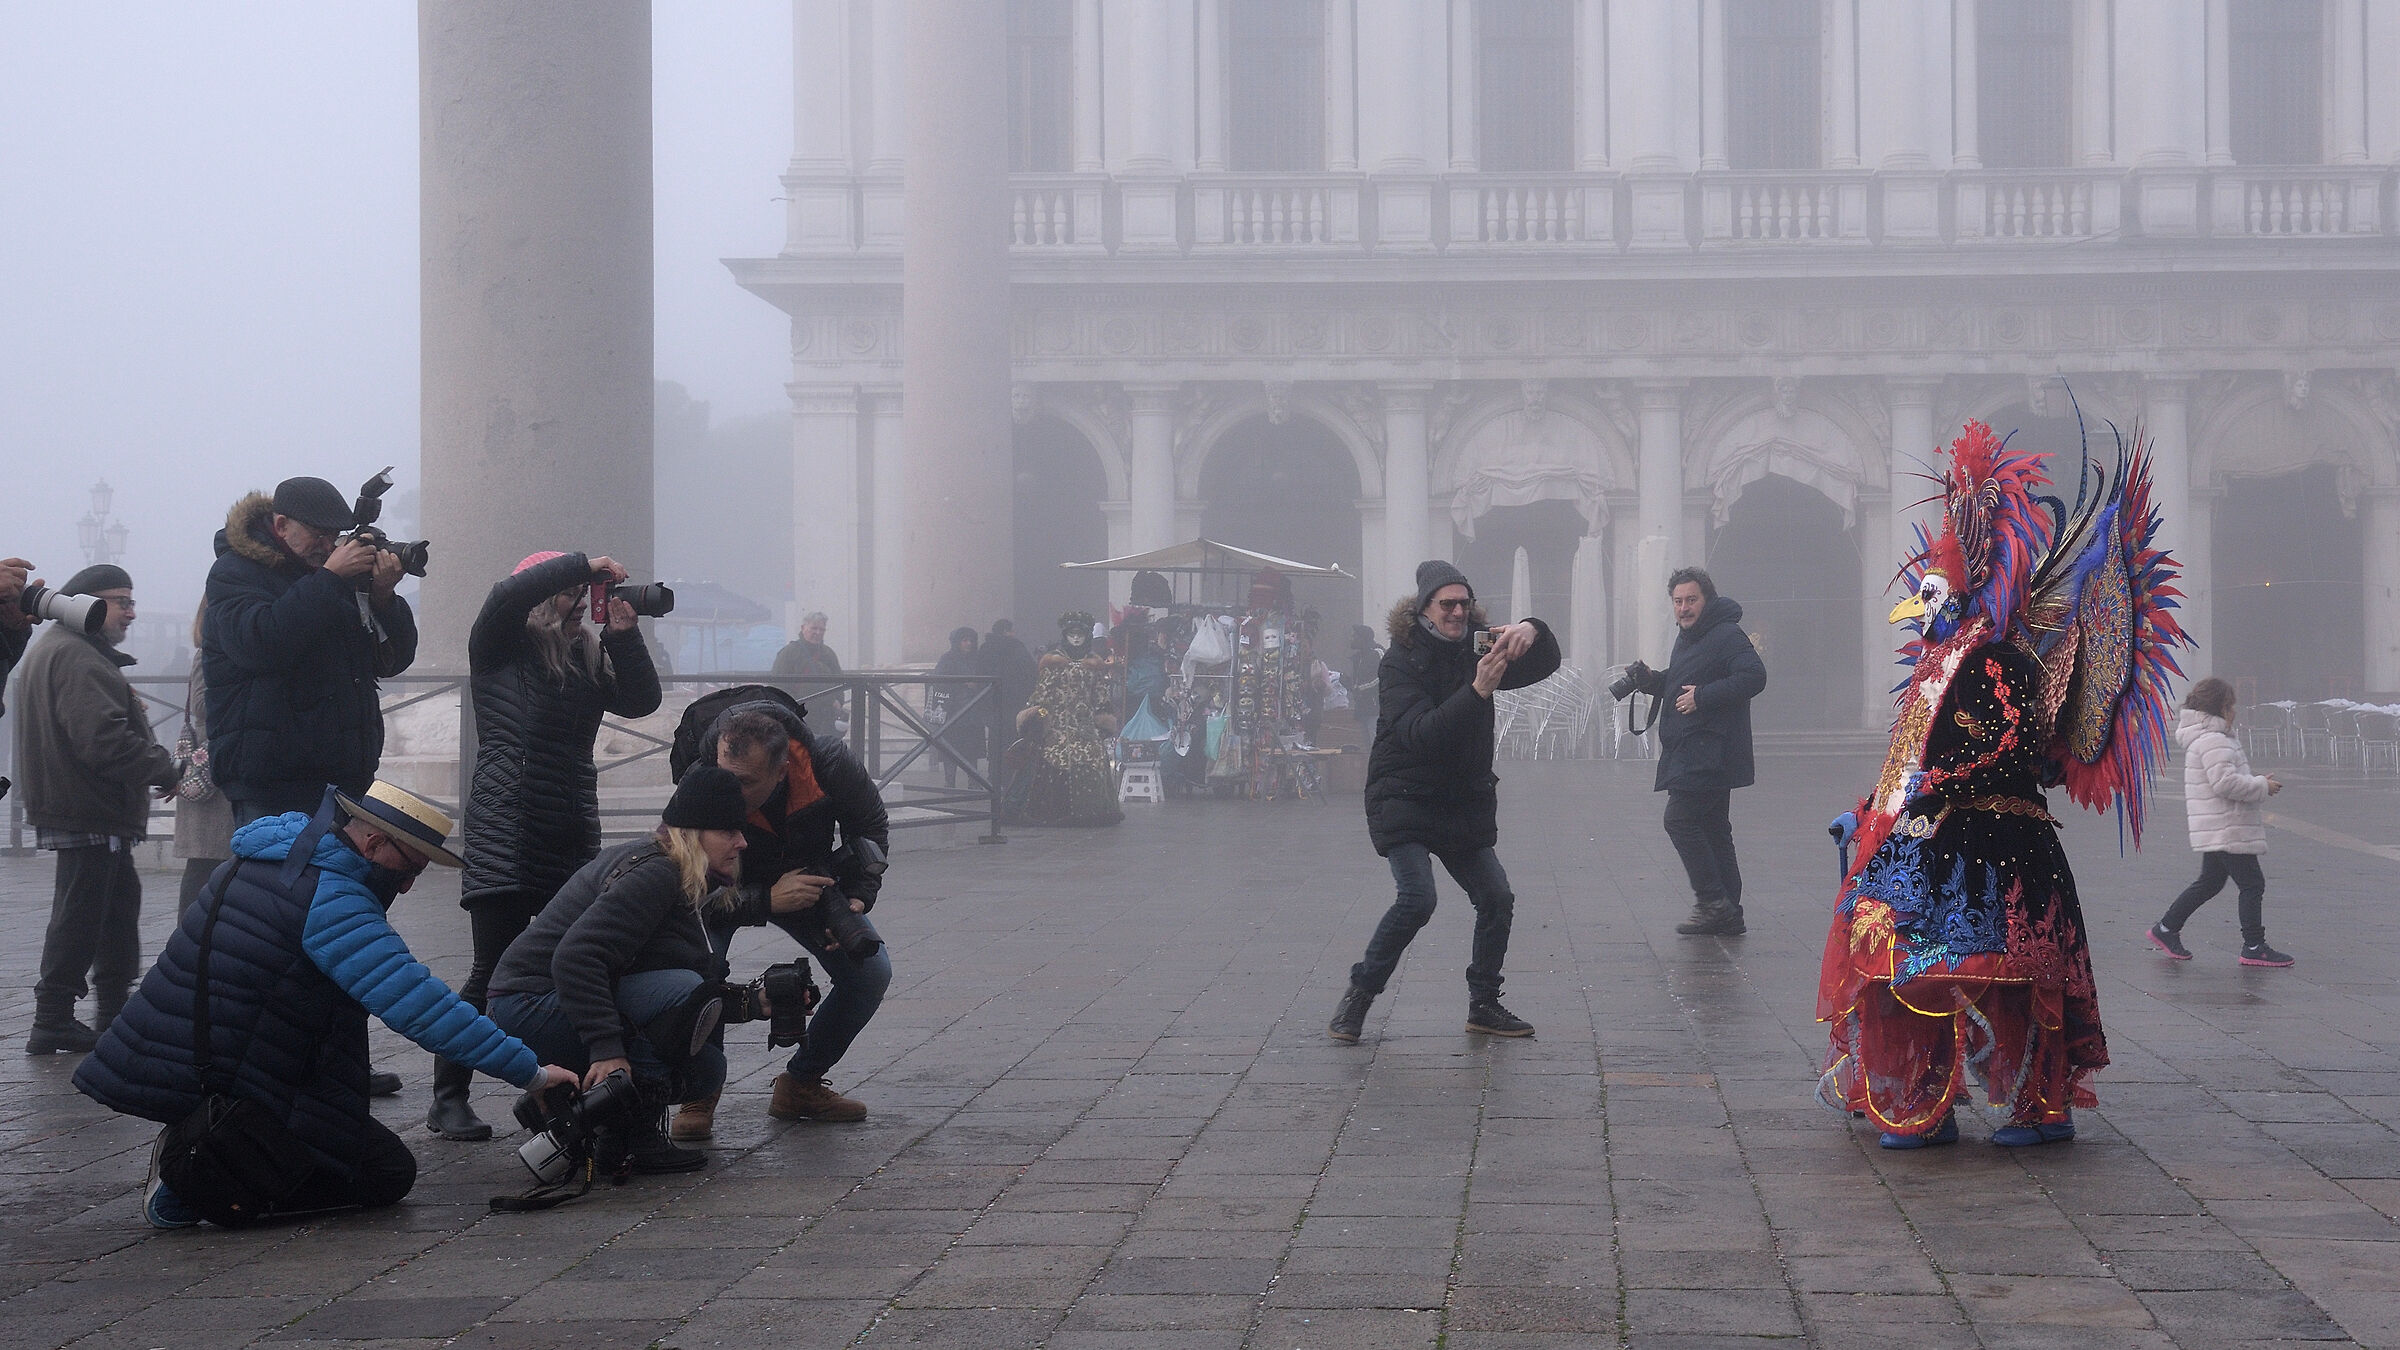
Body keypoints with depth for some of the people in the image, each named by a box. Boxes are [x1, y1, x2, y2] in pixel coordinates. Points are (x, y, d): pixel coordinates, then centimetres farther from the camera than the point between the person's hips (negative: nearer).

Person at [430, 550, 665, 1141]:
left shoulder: (590, 656, 15)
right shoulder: (498, 649, 2)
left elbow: (641, 700, 4)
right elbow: (506, 595, -17)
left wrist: (623, 632, -7)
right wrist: (584, 564, -14)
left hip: (573, 835, 5)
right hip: (505, 831, -5)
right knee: (497, 968, -7)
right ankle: (448, 1098, 2)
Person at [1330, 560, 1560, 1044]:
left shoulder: (1475, 648, 3)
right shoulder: (1401, 661, -13)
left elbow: (1545, 664, -2)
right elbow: (1420, 734, -26)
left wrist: (1532, 632, -26)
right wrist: (1477, 691, -37)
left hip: (1466, 803, 6)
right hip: (1405, 800, -6)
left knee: (1497, 899, 1)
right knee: (1417, 899, -21)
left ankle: (1483, 1005, 17)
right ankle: (1359, 996, -7)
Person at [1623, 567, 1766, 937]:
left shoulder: (1727, 636, -12)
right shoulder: (1687, 638, 19)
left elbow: (1753, 677, -25)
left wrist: (1702, 697, -25)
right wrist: (1652, 681, 10)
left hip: (1710, 751, -11)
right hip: (1690, 752, 11)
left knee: (1680, 818, -14)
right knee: (1713, 828, 11)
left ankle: (1713, 903, -11)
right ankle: (1728, 914, 15)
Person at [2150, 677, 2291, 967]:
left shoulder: (2203, 738, 17)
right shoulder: (2213, 741, -18)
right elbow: (2226, 782, -26)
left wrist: (2257, 783, 14)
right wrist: (2262, 786, -15)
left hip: (2215, 831, 11)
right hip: (2227, 831, -11)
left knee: (2209, 882, 19)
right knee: (2252, 884, -5)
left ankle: (2166, 929, 24)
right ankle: (2254, 948, -1)